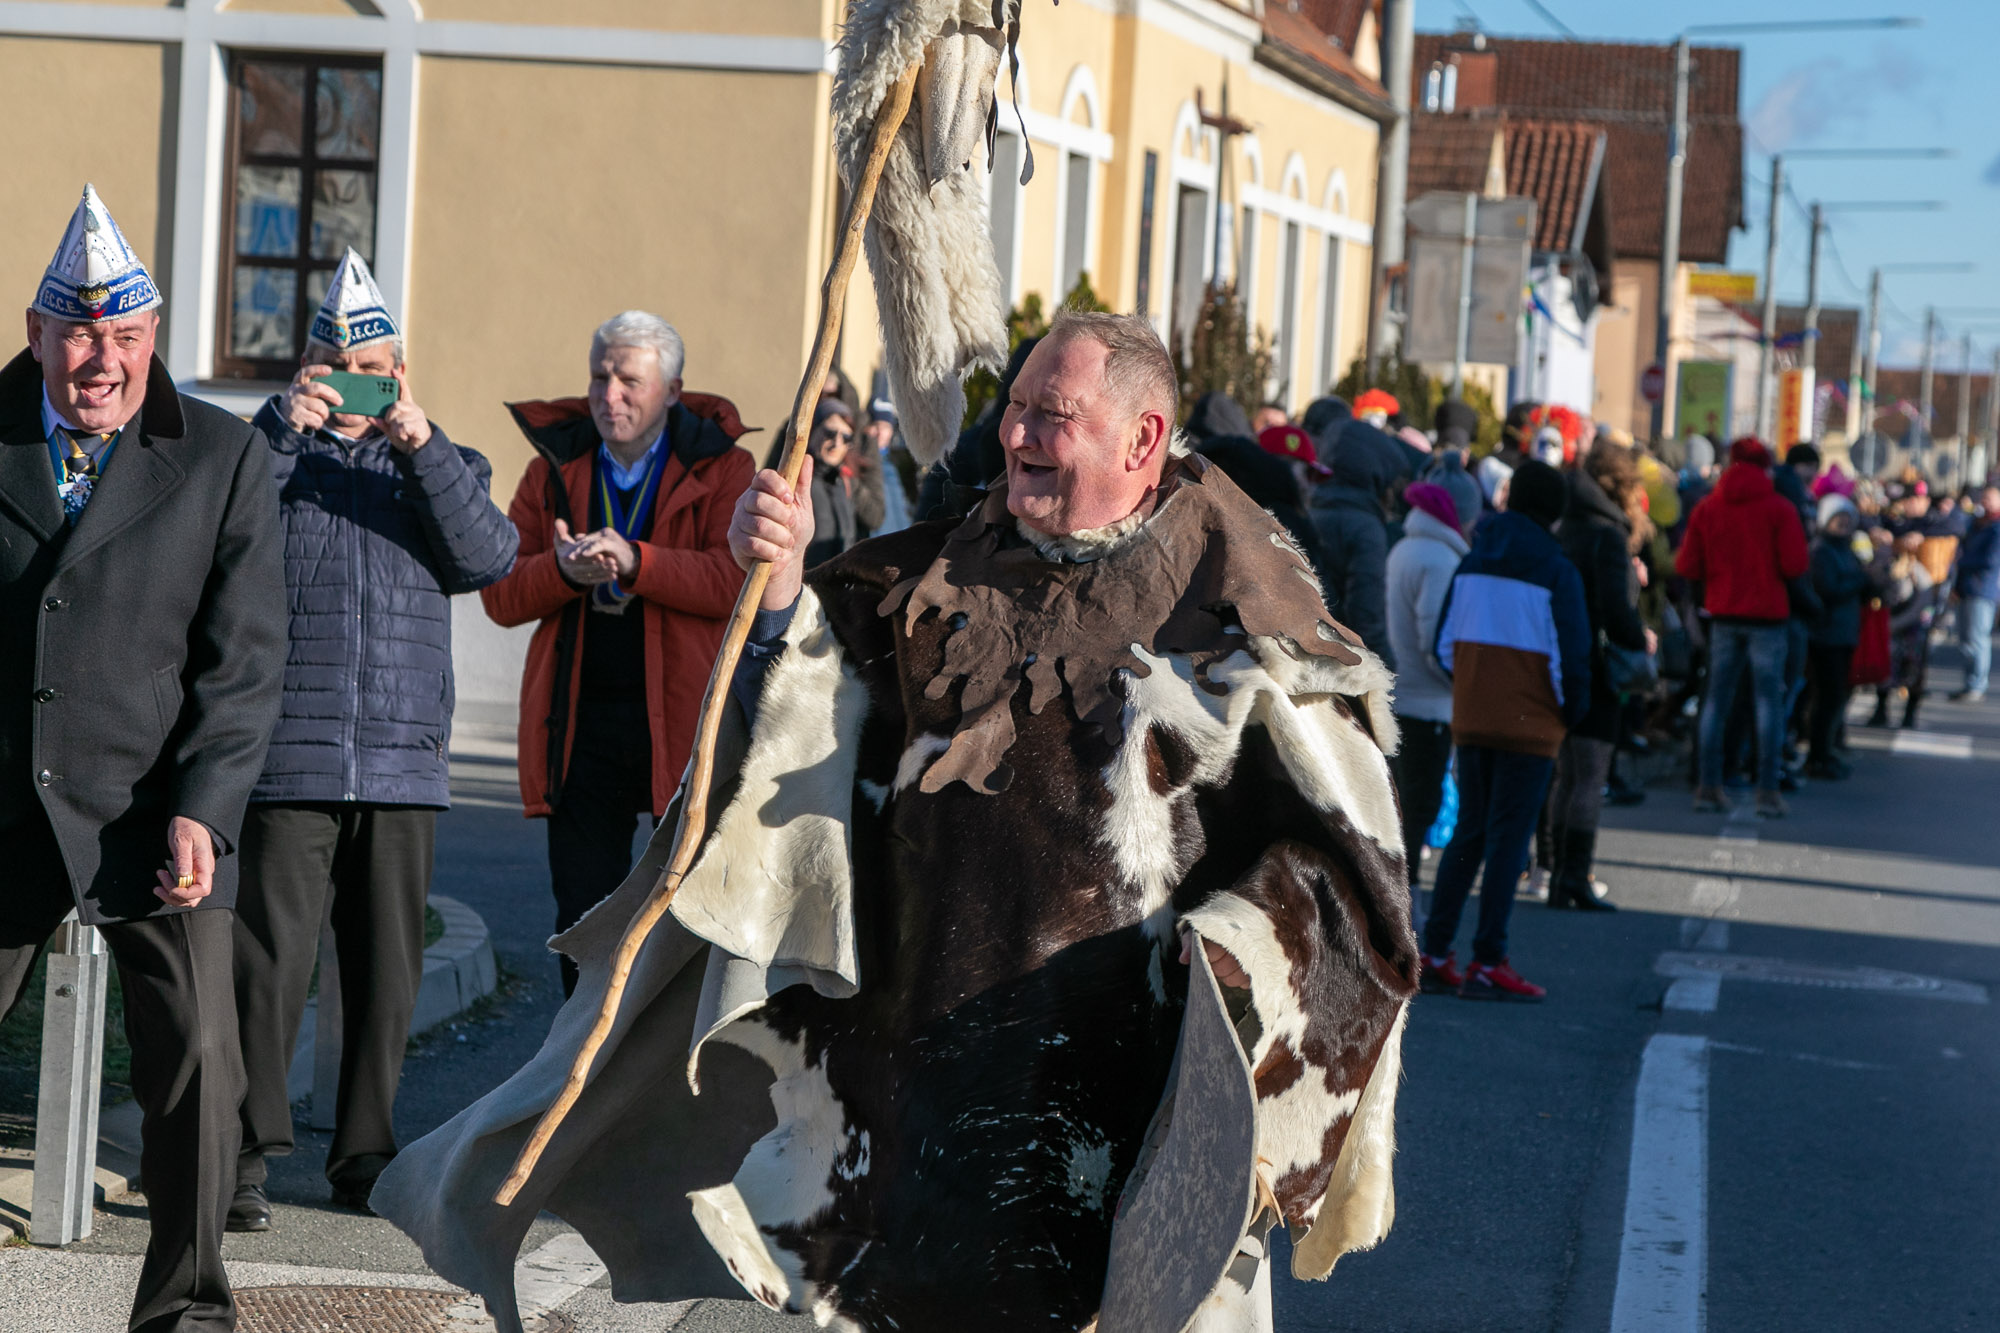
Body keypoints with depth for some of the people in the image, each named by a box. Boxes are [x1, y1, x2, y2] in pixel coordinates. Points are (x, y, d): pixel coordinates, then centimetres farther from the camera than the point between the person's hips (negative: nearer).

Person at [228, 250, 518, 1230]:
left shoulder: (440, 466, 15)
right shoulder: (272, 452, 9)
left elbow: (489, 557, -4)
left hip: (404, 765, 3)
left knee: (388, 974, 7)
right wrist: (284, 425, -18)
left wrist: (422, 446, -14)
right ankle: (244, 1159, -4)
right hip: (288, 762, -3)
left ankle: (363, 1157, 17)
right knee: (269, 964, -9)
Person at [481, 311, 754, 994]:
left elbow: (739, 578, -14)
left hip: (686, 718, -3)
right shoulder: (555, 468, 11)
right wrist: (564, 568, -16)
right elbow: (500, 593, 5)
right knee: (584, 915, 7)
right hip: (579, 722, 3)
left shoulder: (721, 470, 2)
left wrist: (635, 561, -24)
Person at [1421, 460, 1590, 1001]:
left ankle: (1433, 955, 11)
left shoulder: (1471, 564, 7)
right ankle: (1488, 964, -3)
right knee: (1508, 839, -2)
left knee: (1469, 833, 14)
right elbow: (1570, 656, -11)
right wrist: (1571, 711, 4)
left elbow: (1445, 642, 10)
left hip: (1470, 721, 5)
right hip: (1530, 727, -5)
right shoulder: (1555, 572, -10)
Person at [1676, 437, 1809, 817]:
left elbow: (1687, 567, 1)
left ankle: (1707, 786, 8)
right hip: (1767, 615, -3)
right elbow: (1795, 565, -11)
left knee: (1716, 700, 10)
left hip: (1723, 614, 3)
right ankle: (1767, 790, -3)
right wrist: (1770, 569, 9)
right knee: (1768, 700, 1)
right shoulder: (1779, 509, -7)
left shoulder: (1706, 508, 1)